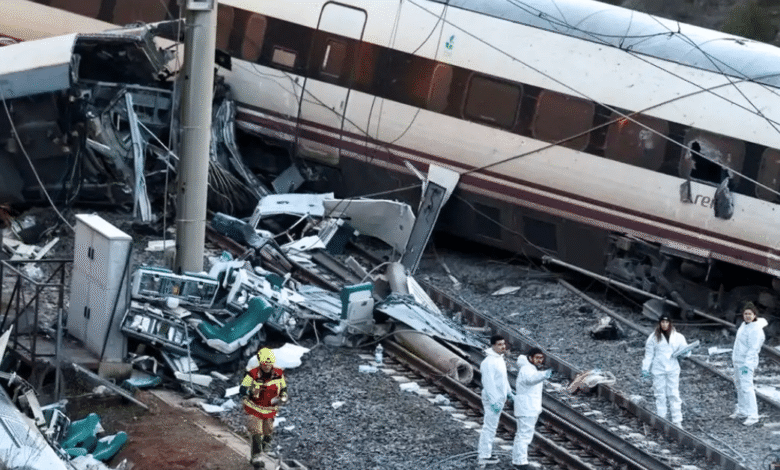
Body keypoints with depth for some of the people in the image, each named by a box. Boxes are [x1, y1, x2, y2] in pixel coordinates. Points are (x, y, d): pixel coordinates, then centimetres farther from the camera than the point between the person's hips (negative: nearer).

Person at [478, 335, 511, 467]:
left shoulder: (500, 359, 10)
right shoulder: (489, 362, -22)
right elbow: (488, 383, -25)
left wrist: (509, 392, 26)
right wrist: (494, 402, -26)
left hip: (499, 398, 10)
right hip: (492, 398, -10)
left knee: (490, 425, 18)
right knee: (490, 426, -6)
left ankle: (483, 450, 28)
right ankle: (484, 456, -2)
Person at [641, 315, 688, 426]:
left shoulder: (677, 337, 7)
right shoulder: (654, 337, 4)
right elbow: (649, 354, 6)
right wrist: (645, 369, 1)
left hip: (673, 370, 0)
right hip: (658, 370, 0)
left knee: (674, 395, -2)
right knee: (660, 395, 2)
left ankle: (677, 421, 2)